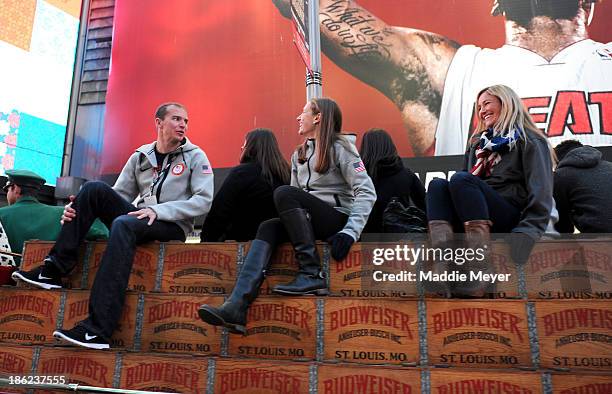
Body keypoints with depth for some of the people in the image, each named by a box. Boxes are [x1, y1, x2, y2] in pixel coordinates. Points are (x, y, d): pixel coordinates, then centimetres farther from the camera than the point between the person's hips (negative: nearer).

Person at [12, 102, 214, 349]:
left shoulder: (195, 157, 2)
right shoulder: (140, 156, 15)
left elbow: (204, 201, -11)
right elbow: (117, 196, 14)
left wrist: (158, 210, -20)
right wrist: (79, 209, -5)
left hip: (172, 226, -5)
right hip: (139, 221, 5)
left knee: (123, 224, -35)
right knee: (95, 189, -14)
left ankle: (98, 330, -39)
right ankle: (53, 270, -14)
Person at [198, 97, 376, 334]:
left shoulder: (339, 147, -1)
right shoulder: (299, 154, 20)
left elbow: (367, 192, -11)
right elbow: (296, 199, 17)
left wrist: (351, 231, -22)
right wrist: (288, 220, -3)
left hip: (338, 219, -6)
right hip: (309, 223, 6)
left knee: (284, 192, -25)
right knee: (268, 228, -20)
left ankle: (312, 276, -27)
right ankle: (236, 307, -33)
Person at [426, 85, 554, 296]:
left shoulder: (530, 141, 8)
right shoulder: (478, 143, 26)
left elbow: (541, 194, -6)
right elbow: (466, 186, 19)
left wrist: (526, 233, -21)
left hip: (510, 219, -5)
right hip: (474, 216, 5)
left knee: (461, 179, -28)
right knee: (437, 184, -20)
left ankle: (480, 269, -37)